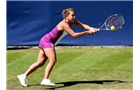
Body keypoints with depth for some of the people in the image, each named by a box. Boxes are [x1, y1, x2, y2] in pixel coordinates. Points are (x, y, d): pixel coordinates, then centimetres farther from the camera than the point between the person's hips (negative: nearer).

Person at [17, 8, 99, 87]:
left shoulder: (72, 21, 1)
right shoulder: (64, 24, -24)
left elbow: (83, 25, -6)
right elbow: (74, 35, -29)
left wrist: (91, 29, -24)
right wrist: (86, 32, -26)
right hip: (47, 41, -9)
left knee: (40, 63, 9)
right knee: (53, 60, -20)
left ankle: (23, 76, 13)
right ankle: (45, 80, -21)